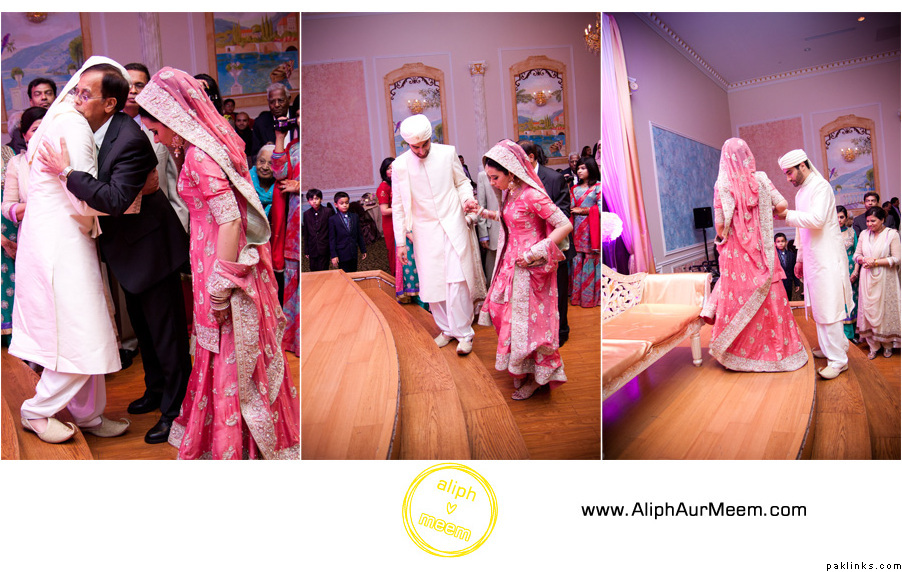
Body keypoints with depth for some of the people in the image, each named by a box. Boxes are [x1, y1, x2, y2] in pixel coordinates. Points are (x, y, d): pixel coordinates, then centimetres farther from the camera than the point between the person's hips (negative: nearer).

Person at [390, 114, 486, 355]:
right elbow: (398, 206, 2)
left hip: (453, 226, -1)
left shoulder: (448, 153, -5)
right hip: (425, 231, 2)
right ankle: (447, 328, 24)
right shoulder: (400, 165, -5)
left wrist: (467, 198, -13)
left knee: (457, 280, -8)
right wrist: (400, 241, -1)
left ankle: (464, 333, 4)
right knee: (432, 282, 6)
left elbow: (462, 181, 9)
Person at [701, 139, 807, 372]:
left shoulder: (723, 184, -8)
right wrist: (766, 213, 15)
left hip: (735, 252, -2)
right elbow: (782, 205, -5)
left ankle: (738, 353, 15)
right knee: (769, 298, 11)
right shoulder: (760, 179, -1)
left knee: (738, 299, 7)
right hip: (761, 251, 2)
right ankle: (775, 349, 21)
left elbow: (720, 224, -10)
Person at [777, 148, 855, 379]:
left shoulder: (820, 186, -11)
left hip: (826, 259, -9)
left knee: (828, 308, -8)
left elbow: (816, 219, -26)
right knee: (818, 306, 13)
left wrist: (787, 214, -17)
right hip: (812, 260, 9)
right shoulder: (801, 193, 16)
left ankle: (838, 359, -2)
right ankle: (829, 347, 25)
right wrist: (800, 258, 22)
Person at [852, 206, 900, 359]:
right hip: (867, 278, 4)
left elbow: (896, 258, -9)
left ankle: (888, 345, 19)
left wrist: (876, 262, -15)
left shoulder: (892, 234, -5)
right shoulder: (864, 234, 7)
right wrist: (865, 260, -9)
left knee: (885, 310, 2)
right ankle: (873, 346, 14)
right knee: (868, 310, 4)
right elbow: (857, 254, 11)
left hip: (884, 279, -4)